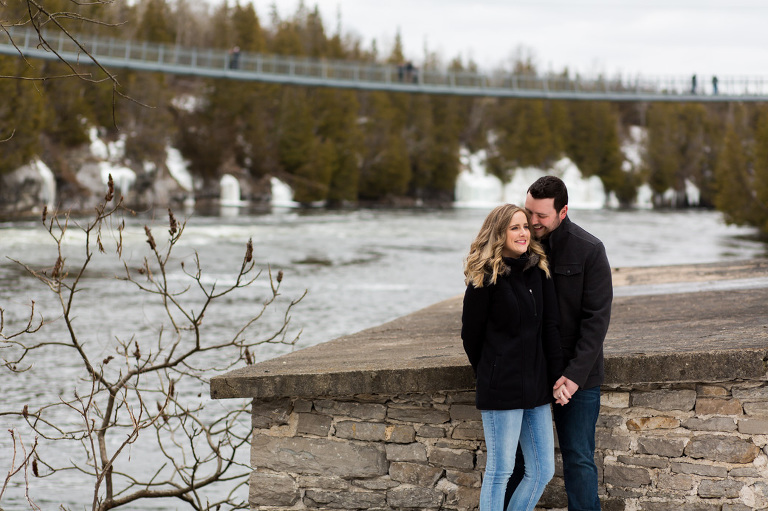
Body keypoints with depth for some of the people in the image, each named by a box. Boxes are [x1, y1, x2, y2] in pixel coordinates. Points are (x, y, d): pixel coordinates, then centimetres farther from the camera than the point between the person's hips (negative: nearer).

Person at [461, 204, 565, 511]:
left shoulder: (538, 269, 7)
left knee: (543, 471, 9)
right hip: (502, 389, -6)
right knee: (500, 471, 0)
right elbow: (471, 335, -1)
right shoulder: (484, 278, -10)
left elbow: (550, 327, 7)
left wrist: (557, 376, 2)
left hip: (536, 387, 6)